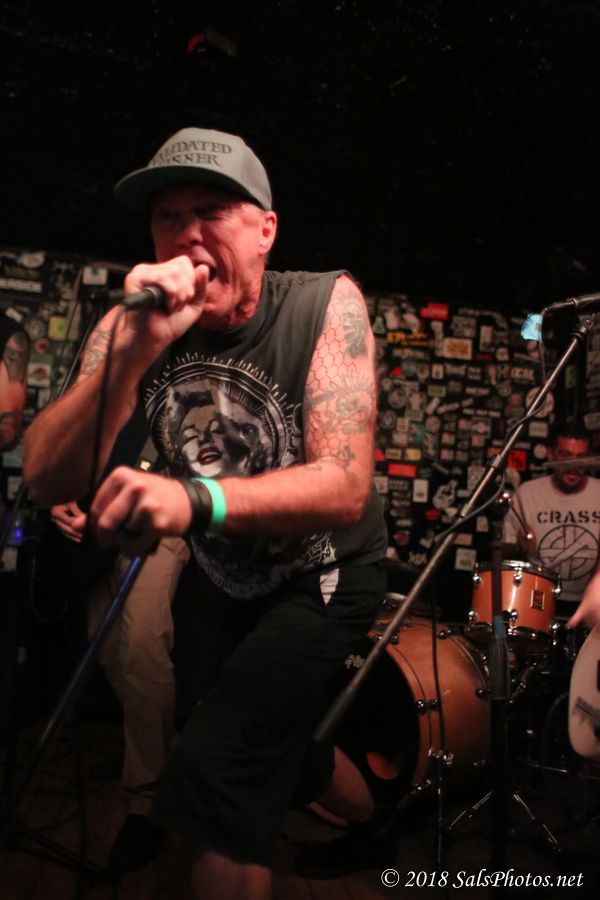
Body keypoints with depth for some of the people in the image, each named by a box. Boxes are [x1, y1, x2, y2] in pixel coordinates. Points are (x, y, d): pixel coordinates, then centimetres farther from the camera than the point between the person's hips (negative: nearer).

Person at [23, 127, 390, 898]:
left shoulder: (325, 303, -23)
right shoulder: (131, 324, -13)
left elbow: (345, 488, -32)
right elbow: (48, 481, -23)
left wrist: (194, 501, -49)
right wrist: (136, 349, -37)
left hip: (326, 575, -5)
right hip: (226, 582, 5)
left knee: (213, 771, -21)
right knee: (278, 752, 25)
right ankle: (376, 821, 58)